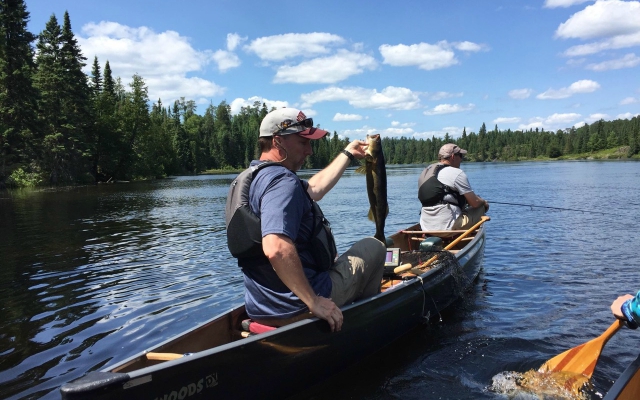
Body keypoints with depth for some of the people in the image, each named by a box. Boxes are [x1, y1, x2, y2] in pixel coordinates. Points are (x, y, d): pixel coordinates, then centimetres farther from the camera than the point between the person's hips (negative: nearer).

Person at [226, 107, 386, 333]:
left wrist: (348, 154, 29)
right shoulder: (283, 181, -22)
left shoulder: (249, 178, 9)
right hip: (296, 308, -9)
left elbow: (314, 189, 20)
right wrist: (313, 301, -29)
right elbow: (276, 250, -37)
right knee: (373, 246, 12)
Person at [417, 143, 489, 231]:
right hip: (448, 227, -8)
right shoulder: (457, 173, -7)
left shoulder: (424, 172, 14)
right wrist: (483, 201, 18)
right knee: (481, 207, 9)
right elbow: (475, 203, -6)